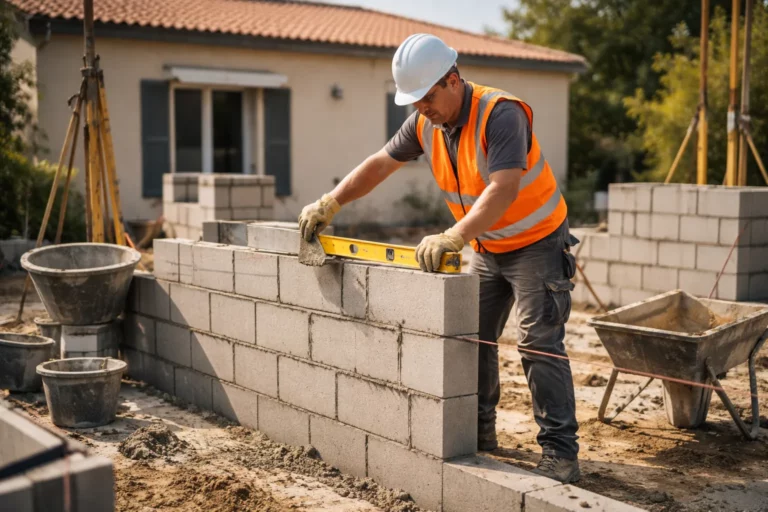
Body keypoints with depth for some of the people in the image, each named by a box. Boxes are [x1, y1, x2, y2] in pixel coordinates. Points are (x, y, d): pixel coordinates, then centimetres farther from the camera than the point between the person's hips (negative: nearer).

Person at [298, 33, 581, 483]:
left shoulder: (500, 114, -28)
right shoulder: (426, 123, -4)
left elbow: (504, 189, -40)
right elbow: (380, 163, 4)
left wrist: (455, 237, -51)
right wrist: (330, 203, -6)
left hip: (538, 244, -8)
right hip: (488, 249, 8)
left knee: (539, 344, -13)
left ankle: (560, 450, -8)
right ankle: (478, 433, 24)